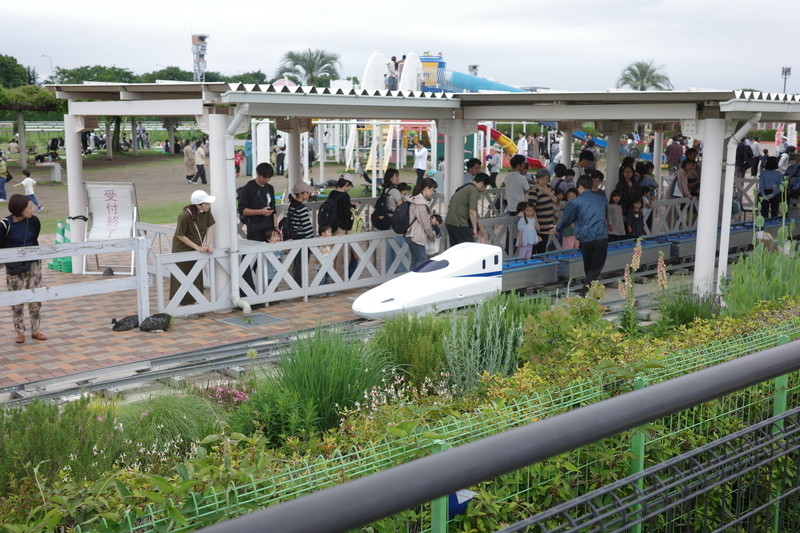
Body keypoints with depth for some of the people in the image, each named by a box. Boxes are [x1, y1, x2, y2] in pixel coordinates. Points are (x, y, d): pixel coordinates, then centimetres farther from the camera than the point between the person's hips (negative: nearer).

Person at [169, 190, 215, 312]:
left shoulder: (206, 211, -12)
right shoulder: (185, 216, -28)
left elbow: (210, 227, -2)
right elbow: (180, 235, -20)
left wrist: (207, 245, -14)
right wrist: (198, 247, -21)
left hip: (196, 250, 6)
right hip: (182, 249, -6)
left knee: (196, 278, 11)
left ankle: (192, 305, 22)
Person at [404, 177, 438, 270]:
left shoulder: (415, 199, 14)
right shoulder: (421, 203, -19)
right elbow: (425, 222, -14)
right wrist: (432, 236, 0)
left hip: (410, 235, 10)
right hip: (416, 236, -10)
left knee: (415, 260, 12)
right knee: (422, 259, -4)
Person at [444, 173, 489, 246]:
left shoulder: (465, 188, 22)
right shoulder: (474, 190, -7)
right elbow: (472, 211, -15)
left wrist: (477, 223, 29)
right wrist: (475, 228, -9)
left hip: (449, 222, 9)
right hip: (459, 224, -9)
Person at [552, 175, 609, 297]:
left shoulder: (576, 202, 1)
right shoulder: (601, 199, 14)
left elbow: (567, 219, 13)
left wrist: (558, 229, 33)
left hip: (585, 239, -1)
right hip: (602, 238, 2)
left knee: (588, 269, 16)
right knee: (595, 269, 2)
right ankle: (584, 292, -14)